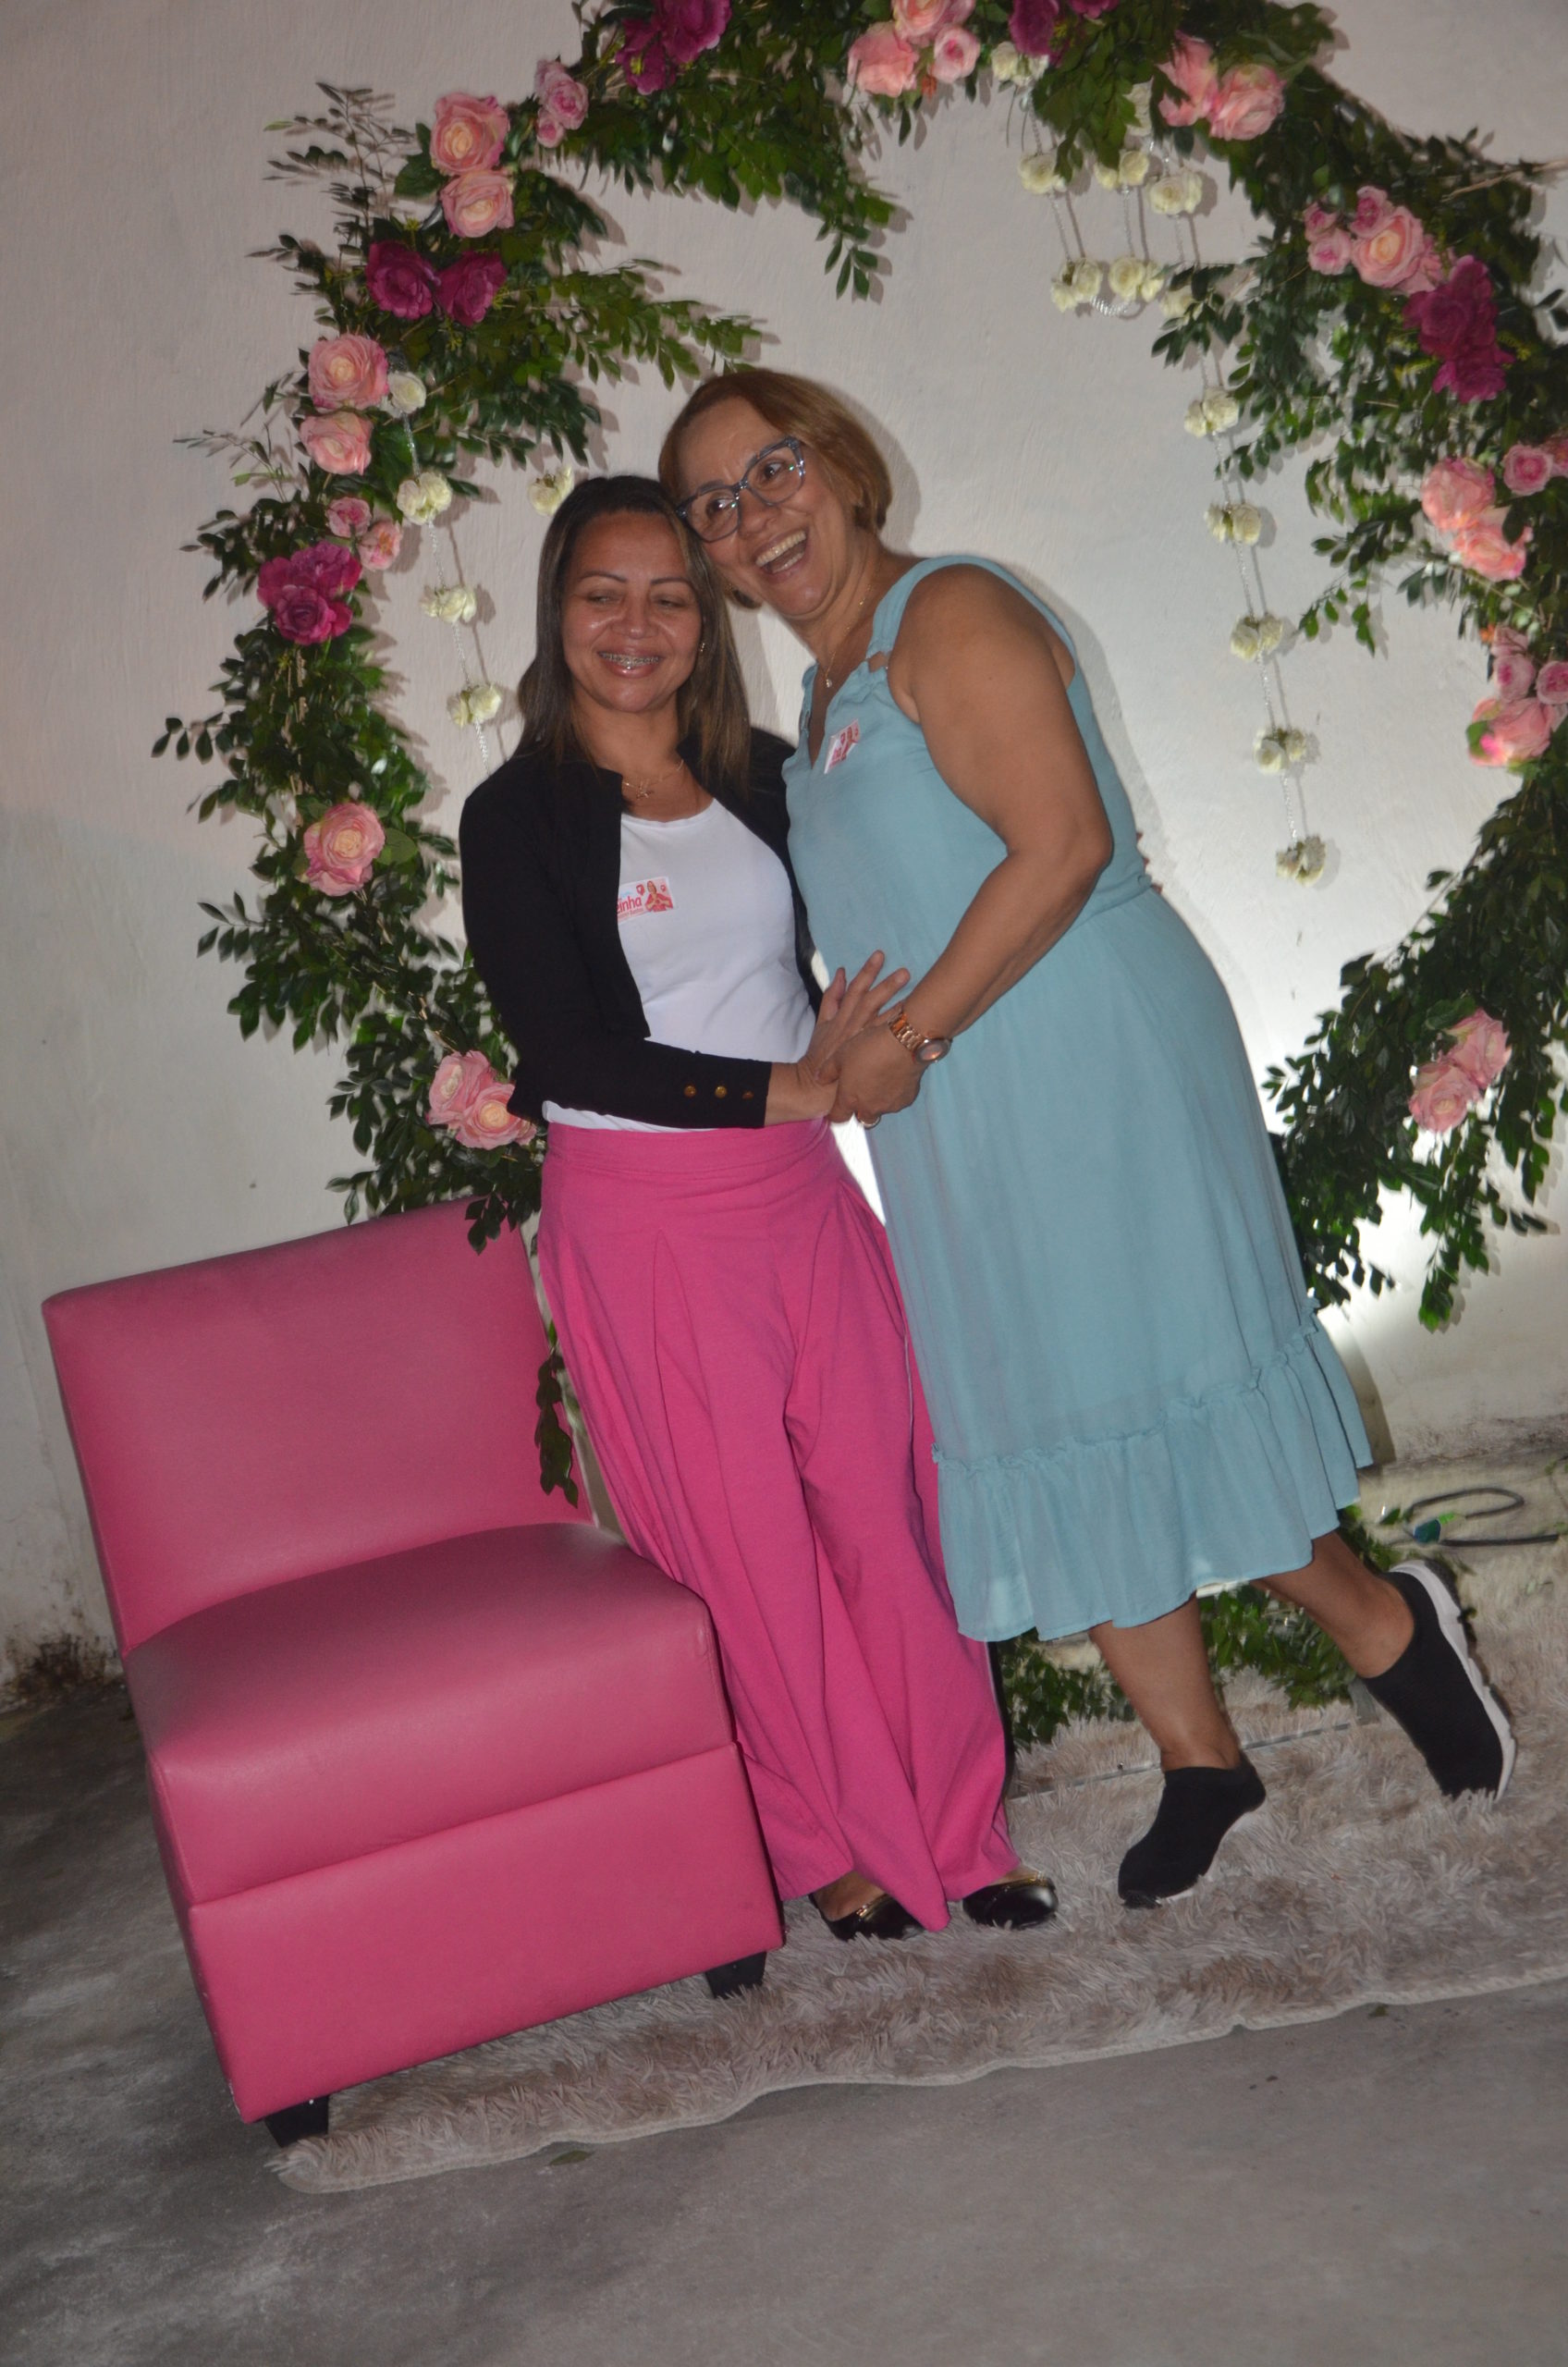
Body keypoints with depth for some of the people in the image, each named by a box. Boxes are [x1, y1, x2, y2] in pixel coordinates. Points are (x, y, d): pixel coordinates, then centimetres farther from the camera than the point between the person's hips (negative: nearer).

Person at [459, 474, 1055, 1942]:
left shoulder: (766, 780, 8)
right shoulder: (518, 815, -5)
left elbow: (859, 951, 19)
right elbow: (569, 1054, -13)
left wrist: (853, 1041, -3)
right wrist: (788, 1090, -17)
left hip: (803, 1193, 4)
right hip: (641, 1217, -4)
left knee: (885, 1506, 6)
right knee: (746, 1544, 6)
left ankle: (956, 1825, 22)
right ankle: (835, 1850, 22)